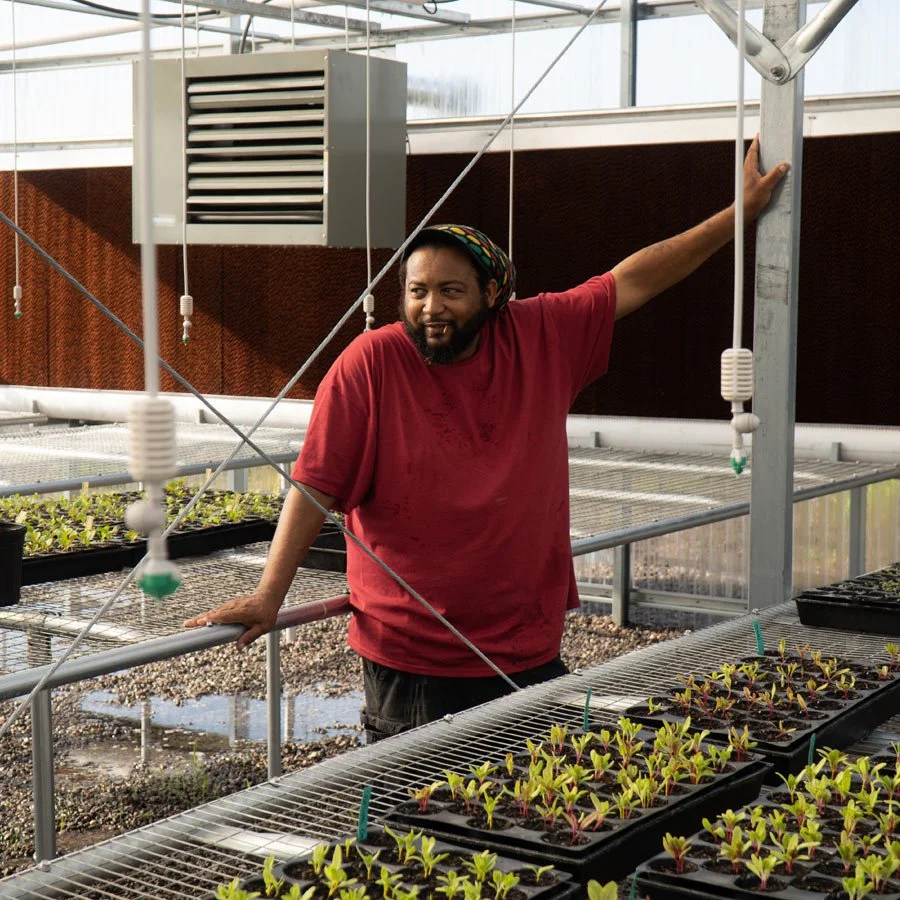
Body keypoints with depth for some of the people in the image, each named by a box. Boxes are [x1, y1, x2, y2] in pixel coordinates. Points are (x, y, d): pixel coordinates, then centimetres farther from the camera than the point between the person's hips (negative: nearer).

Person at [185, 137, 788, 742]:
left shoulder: (541, 339, 1)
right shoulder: (370, 364, -9)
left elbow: (634, 281, 8)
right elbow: (315, 488, -9)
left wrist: (740, 214, 10)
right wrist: (269, 595, -14)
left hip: (530, 655, 4)